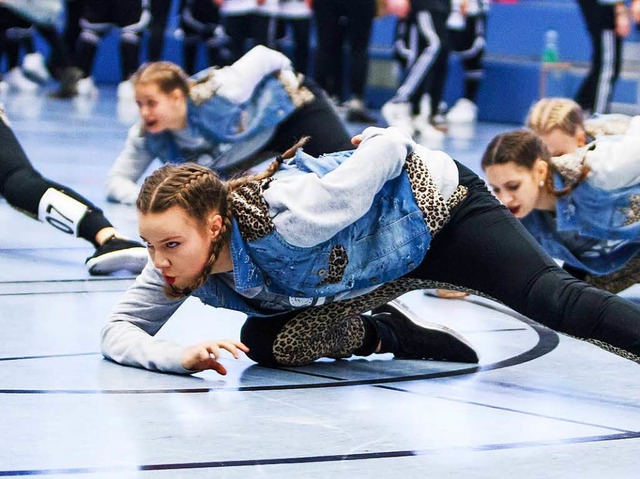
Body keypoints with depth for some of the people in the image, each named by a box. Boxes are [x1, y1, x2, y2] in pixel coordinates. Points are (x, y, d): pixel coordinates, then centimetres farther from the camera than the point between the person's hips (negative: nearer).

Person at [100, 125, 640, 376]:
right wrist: (179, 356, -38)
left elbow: (392, 146, -34)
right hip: (387, 253, 7)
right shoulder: (184, 258, -22)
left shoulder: (287, 223, -42)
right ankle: (393, 338, 17)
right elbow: (119, 330, -17)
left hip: (439, 200, -7)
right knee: (265, 343, -1)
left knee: (551, 299, -24)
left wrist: (391, 144, -9)